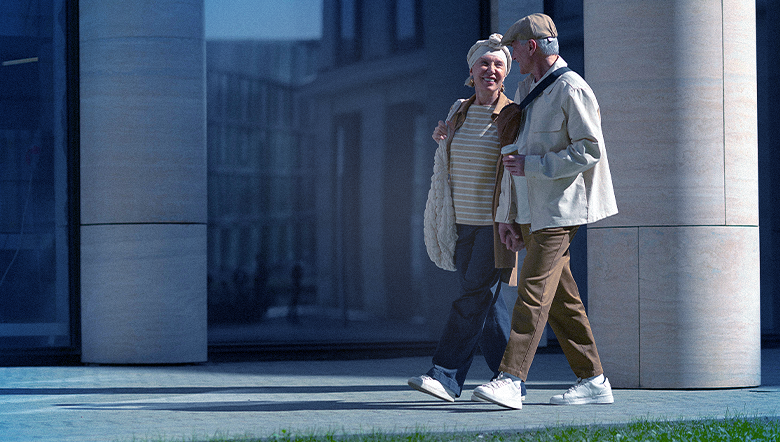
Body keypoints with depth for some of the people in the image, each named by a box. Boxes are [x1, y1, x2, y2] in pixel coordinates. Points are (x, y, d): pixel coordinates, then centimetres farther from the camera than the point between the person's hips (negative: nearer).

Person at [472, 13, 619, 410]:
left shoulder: (572, 90, -11)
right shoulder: (525, 90, 16)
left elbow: (590, 151, -16)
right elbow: (513, 154, 17)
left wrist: (533, 166, -17)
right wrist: (505, 215, 12)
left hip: (559, 209, -9)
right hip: (529, 210, 9)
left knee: (534, 292, -15)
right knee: (561, 298, 9)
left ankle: (510, 381, -21)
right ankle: (593, 381, 13)